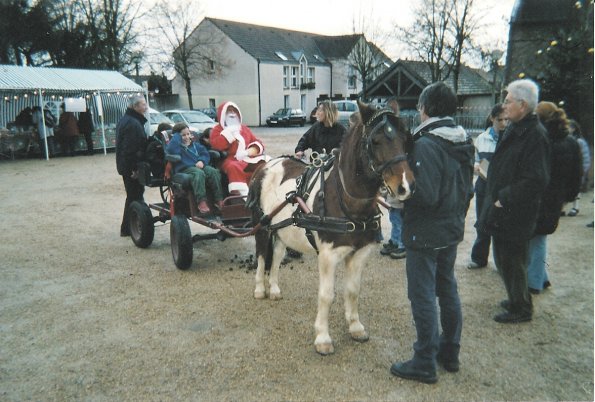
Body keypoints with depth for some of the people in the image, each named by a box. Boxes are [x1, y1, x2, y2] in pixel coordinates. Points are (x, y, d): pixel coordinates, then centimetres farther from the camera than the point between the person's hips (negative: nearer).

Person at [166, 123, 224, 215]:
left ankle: (219, 199, -29)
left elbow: (205, 154, 21)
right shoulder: (176, 145, 11)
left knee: (214, 172, -26)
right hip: (185, 169, -5)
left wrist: (202, 161, -2)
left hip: (199, 166, 5)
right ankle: (201, 202, -45)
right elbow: (170, 149, -13)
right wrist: (177, 136, 1)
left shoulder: (195, 144, 27)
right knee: (199, 173, -38)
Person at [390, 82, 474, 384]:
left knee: (423, 297, 3)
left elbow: (425, 195, -27)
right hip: (453, 230, 9)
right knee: (448, 291, 19)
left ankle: (425, 364, 16)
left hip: (425, 234, -9)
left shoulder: (426, 145, -22)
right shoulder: (464, 143, 6)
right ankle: (450, 353, 34)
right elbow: (468, 189, 13)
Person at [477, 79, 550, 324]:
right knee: (503, 258, 20)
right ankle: (517, 300, 38)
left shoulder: (535, 135, -19)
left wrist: (504, 199, -18)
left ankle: (521, 309, 22)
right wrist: (496, 197, 10)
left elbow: (536, 181, -25)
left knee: (511, 261, 4)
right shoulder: (514, 129, 10)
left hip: (515, 214, -9)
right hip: (502, 210, 9)